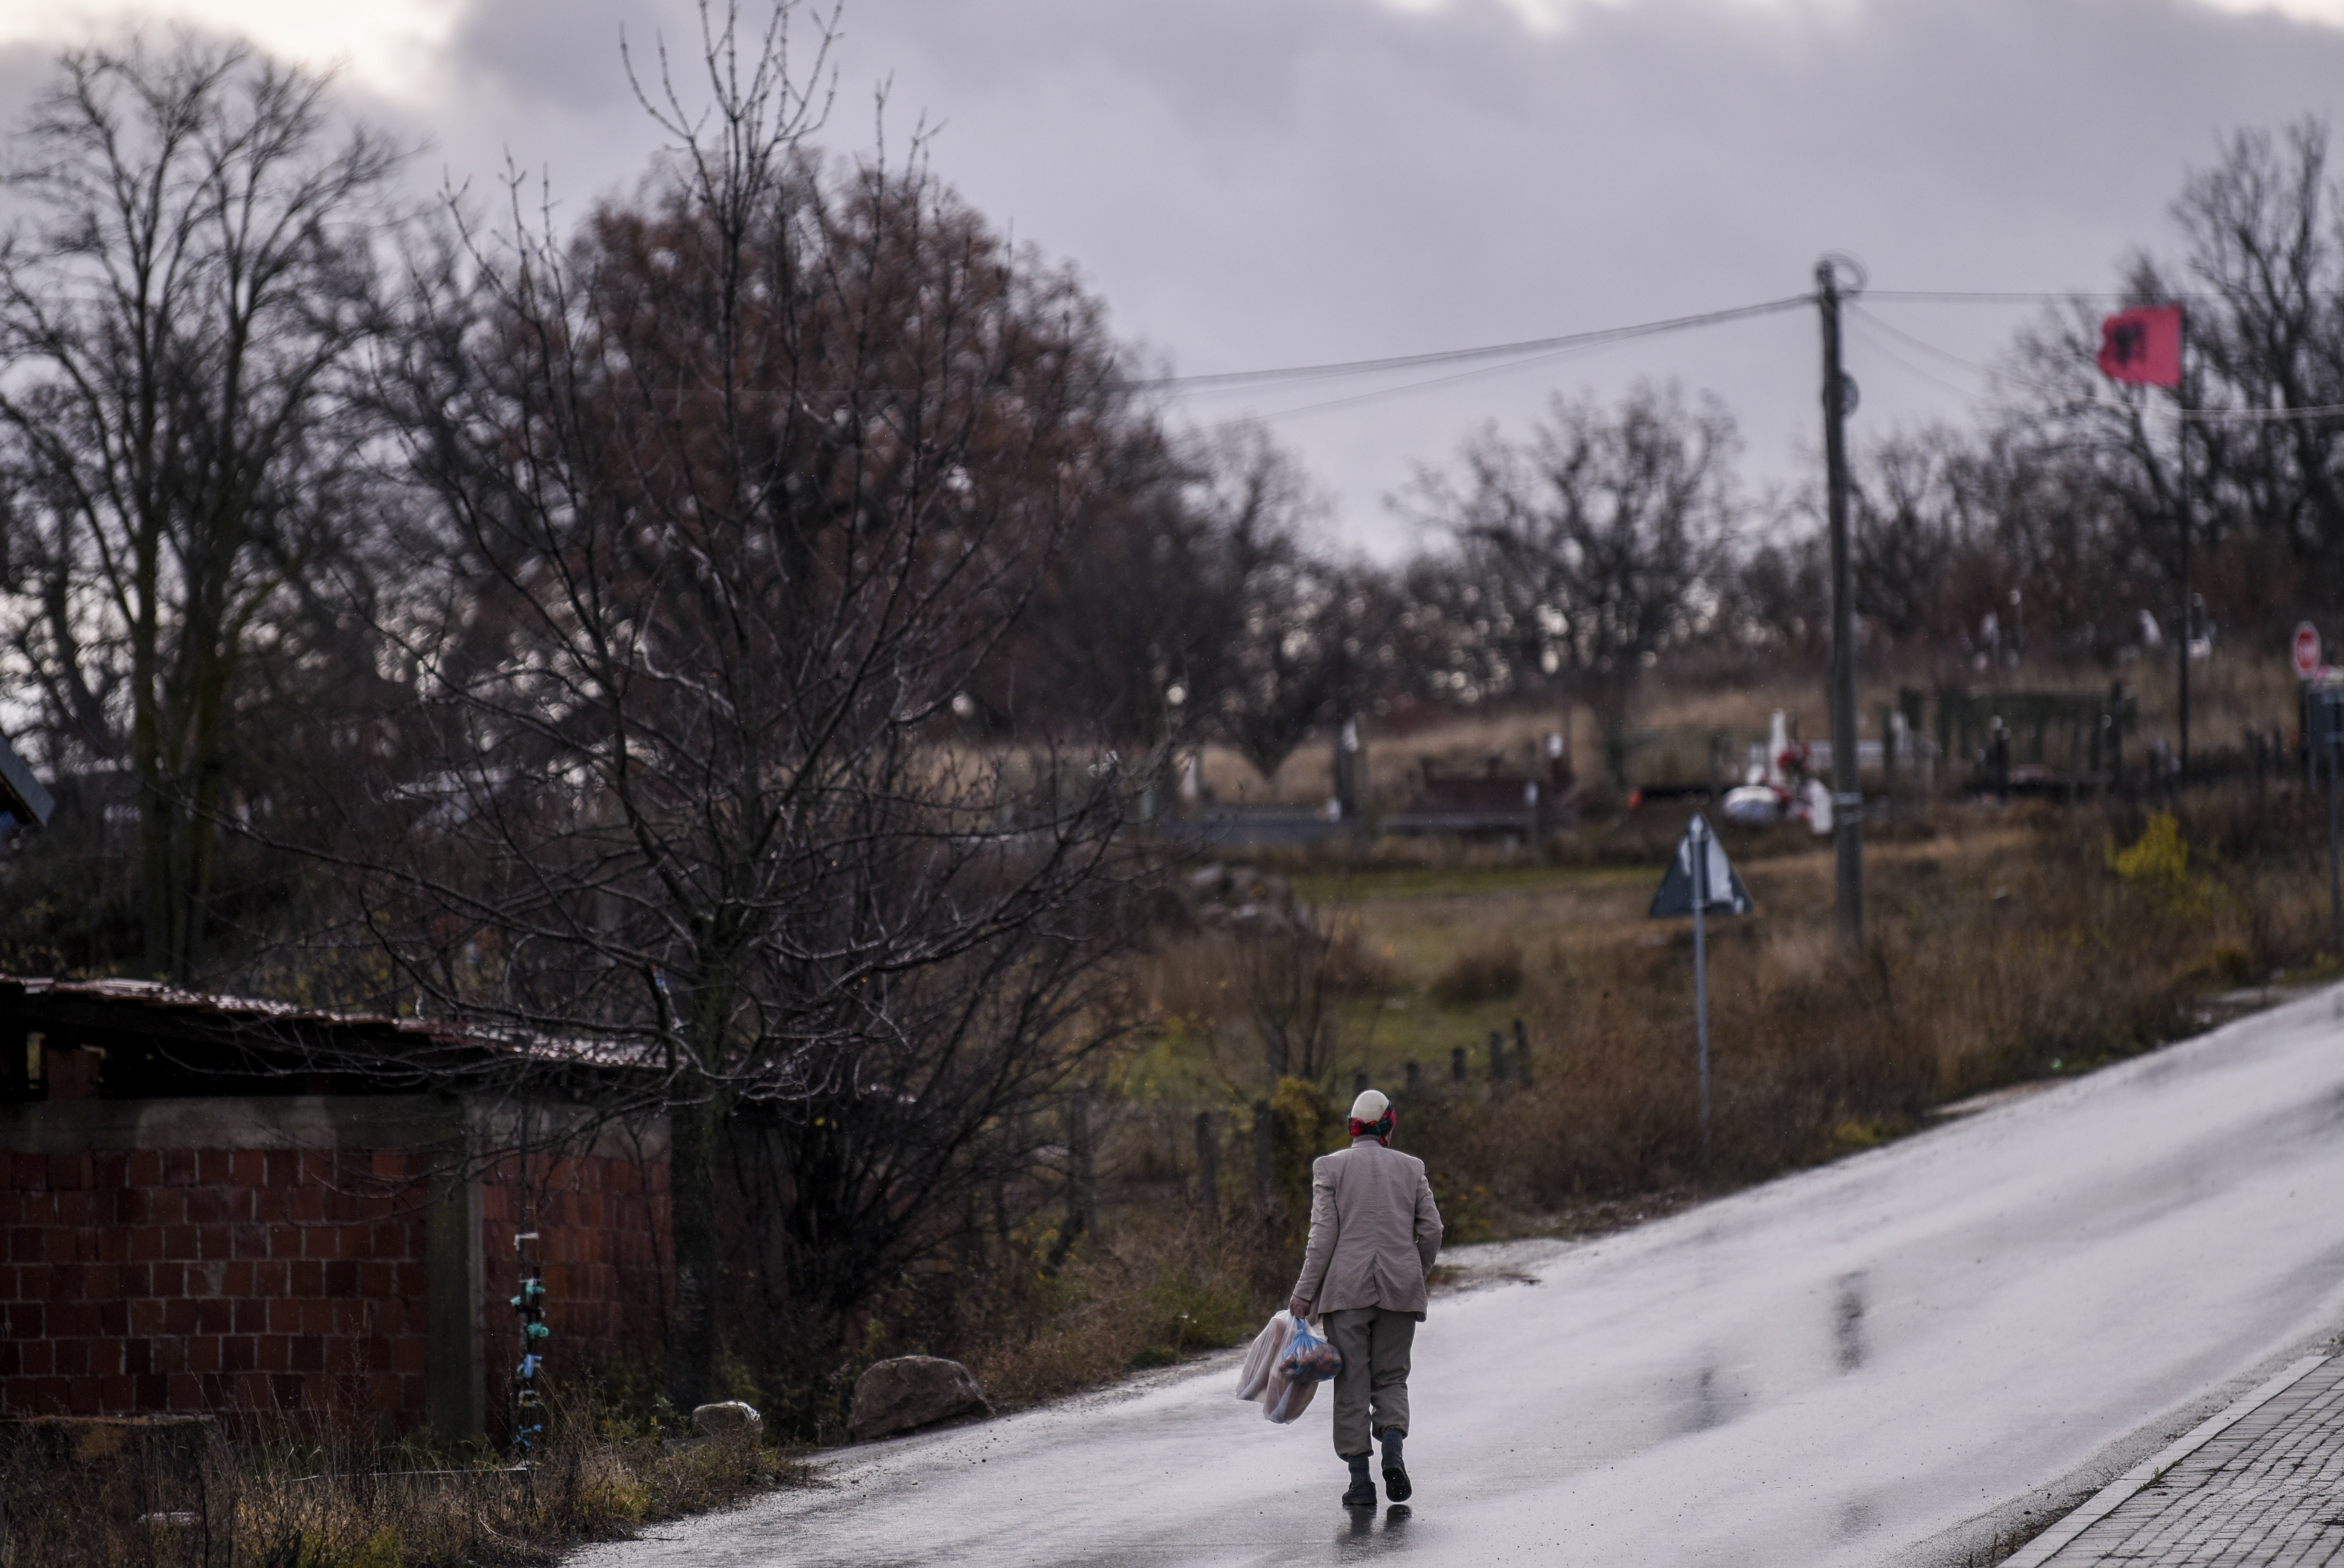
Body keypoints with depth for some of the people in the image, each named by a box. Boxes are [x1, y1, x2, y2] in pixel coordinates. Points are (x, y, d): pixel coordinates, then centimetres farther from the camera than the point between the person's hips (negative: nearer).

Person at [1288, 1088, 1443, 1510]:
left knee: (1352, 1385, 4)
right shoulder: (1410, 1168, 7)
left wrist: (1305, 1293, -3)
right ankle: (1393, 1450, -13)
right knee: (1391, 1378, 13)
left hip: (1347, 1289, -2)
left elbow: (1324, 1235, -6)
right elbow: (1431, 1230, 4)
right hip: (1400, 1292, 2)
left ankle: (1360, 1480, 0)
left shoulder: (1330, 1167, 0)